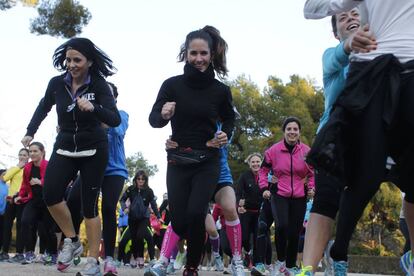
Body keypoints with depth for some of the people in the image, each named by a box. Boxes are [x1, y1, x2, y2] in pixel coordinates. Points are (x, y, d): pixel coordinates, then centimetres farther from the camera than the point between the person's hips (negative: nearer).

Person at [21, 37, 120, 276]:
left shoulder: (99, 85, -14)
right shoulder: (57, 83, -4)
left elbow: (115, 120, -25)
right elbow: (43, 109, 17)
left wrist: (93, 108, -42)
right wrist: (30, 132, 12)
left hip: (94, 150, -3)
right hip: (65, 148, 3)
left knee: (89, 204, -4)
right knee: (50, 194, -18)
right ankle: (72, 241, 4)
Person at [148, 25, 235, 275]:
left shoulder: (221, 90, -5)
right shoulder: (172, 85, -8)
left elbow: (229, 118, 13)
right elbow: (153, 119, -10)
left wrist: (225, 134, -7)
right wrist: (163, 115, -32)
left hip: (208, 162, -1)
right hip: (177, 161, 1)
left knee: (195, 213, -19)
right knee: (179, 223, 2)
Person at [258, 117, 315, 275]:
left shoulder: (307, 151, 0)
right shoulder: (274, 150, -3)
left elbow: (312, 173, 13)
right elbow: (263, 170, 9)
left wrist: (311, 188, -3)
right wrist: (264, 188, -3)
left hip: (299, 198, 2)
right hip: (280, 195, -2)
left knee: (294, 233, 4)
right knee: (282, 226, -25)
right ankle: (280, 261, -3)